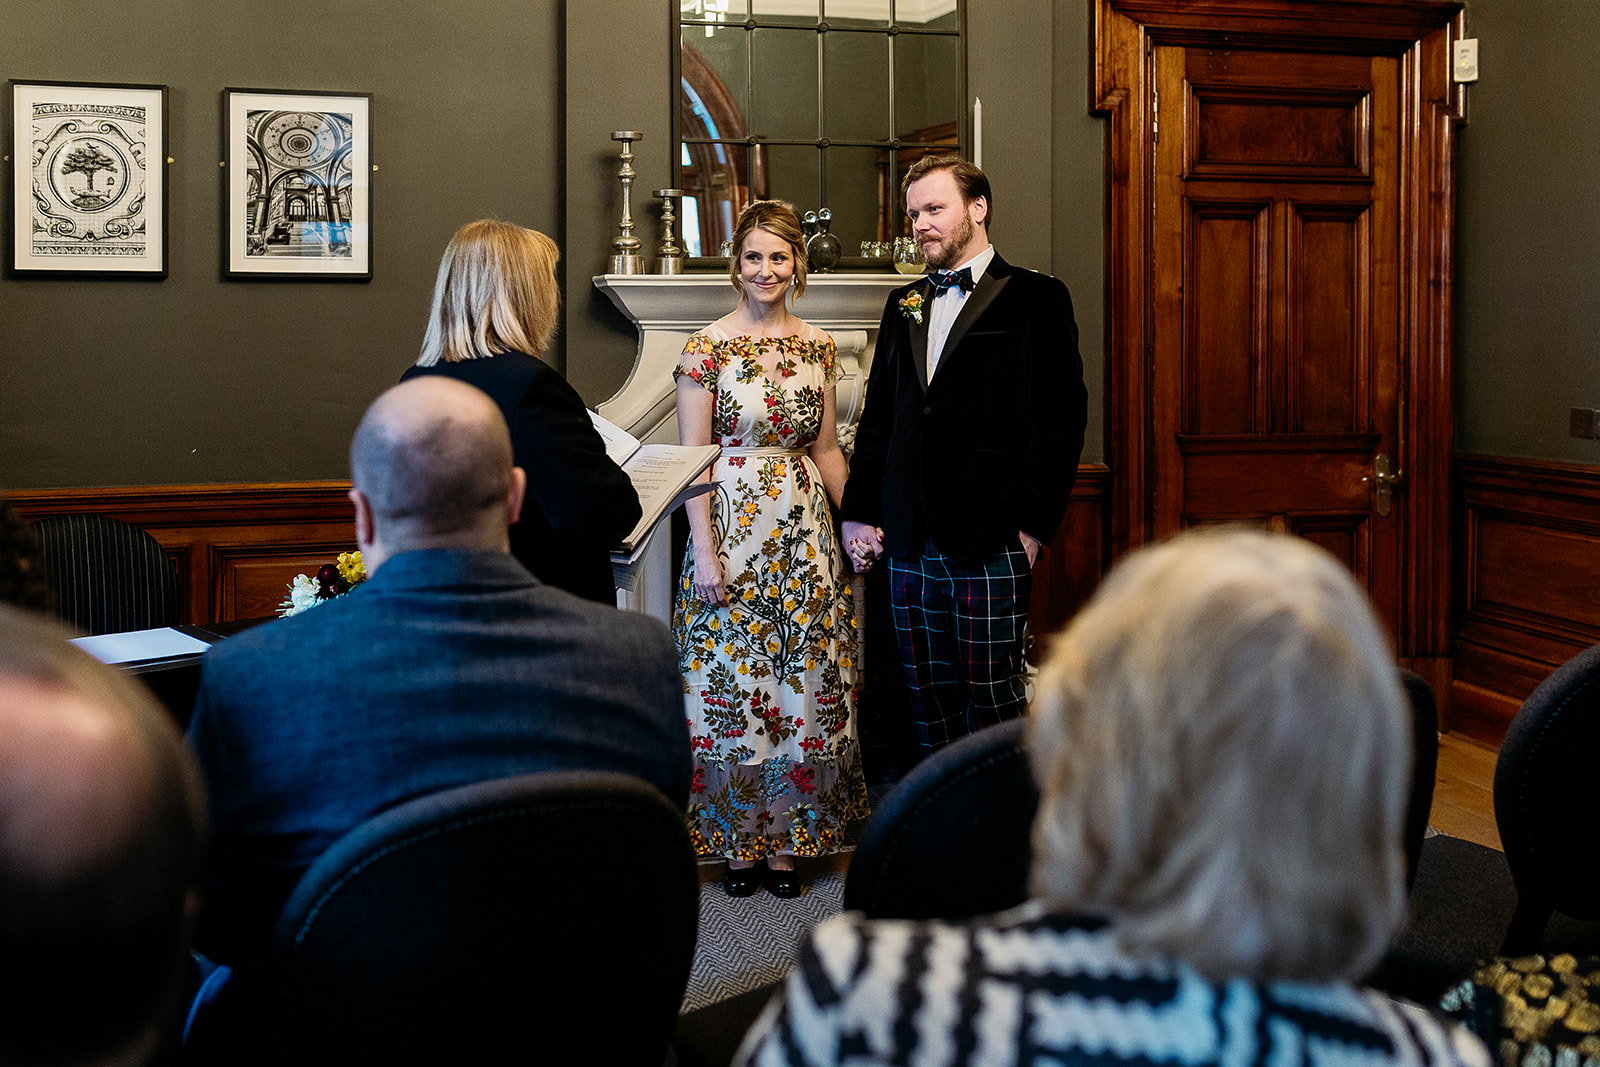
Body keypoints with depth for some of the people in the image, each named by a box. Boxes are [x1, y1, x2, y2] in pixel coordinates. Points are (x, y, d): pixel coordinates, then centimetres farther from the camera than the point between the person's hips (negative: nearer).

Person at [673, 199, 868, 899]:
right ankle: (740, 840, 14)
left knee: (801, 676, 5)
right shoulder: (708, 347, -5)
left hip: (804, 527, 4)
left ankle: (789, 838, 15)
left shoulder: (817, 348, 8)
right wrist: (704, 553, -13)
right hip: (731, 521, -3)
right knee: (732, 679, 1)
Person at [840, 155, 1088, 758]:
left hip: (991, 546, -5)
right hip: (910, 544, 6)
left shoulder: (1035, 299, 0)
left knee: (992, 701, -2)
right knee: (928, 702, 8)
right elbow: (877, 418, 19)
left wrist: (1033, 524, -11)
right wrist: (859, 513, 10)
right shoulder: (903, 306, 18)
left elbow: (1062, 418, -6)